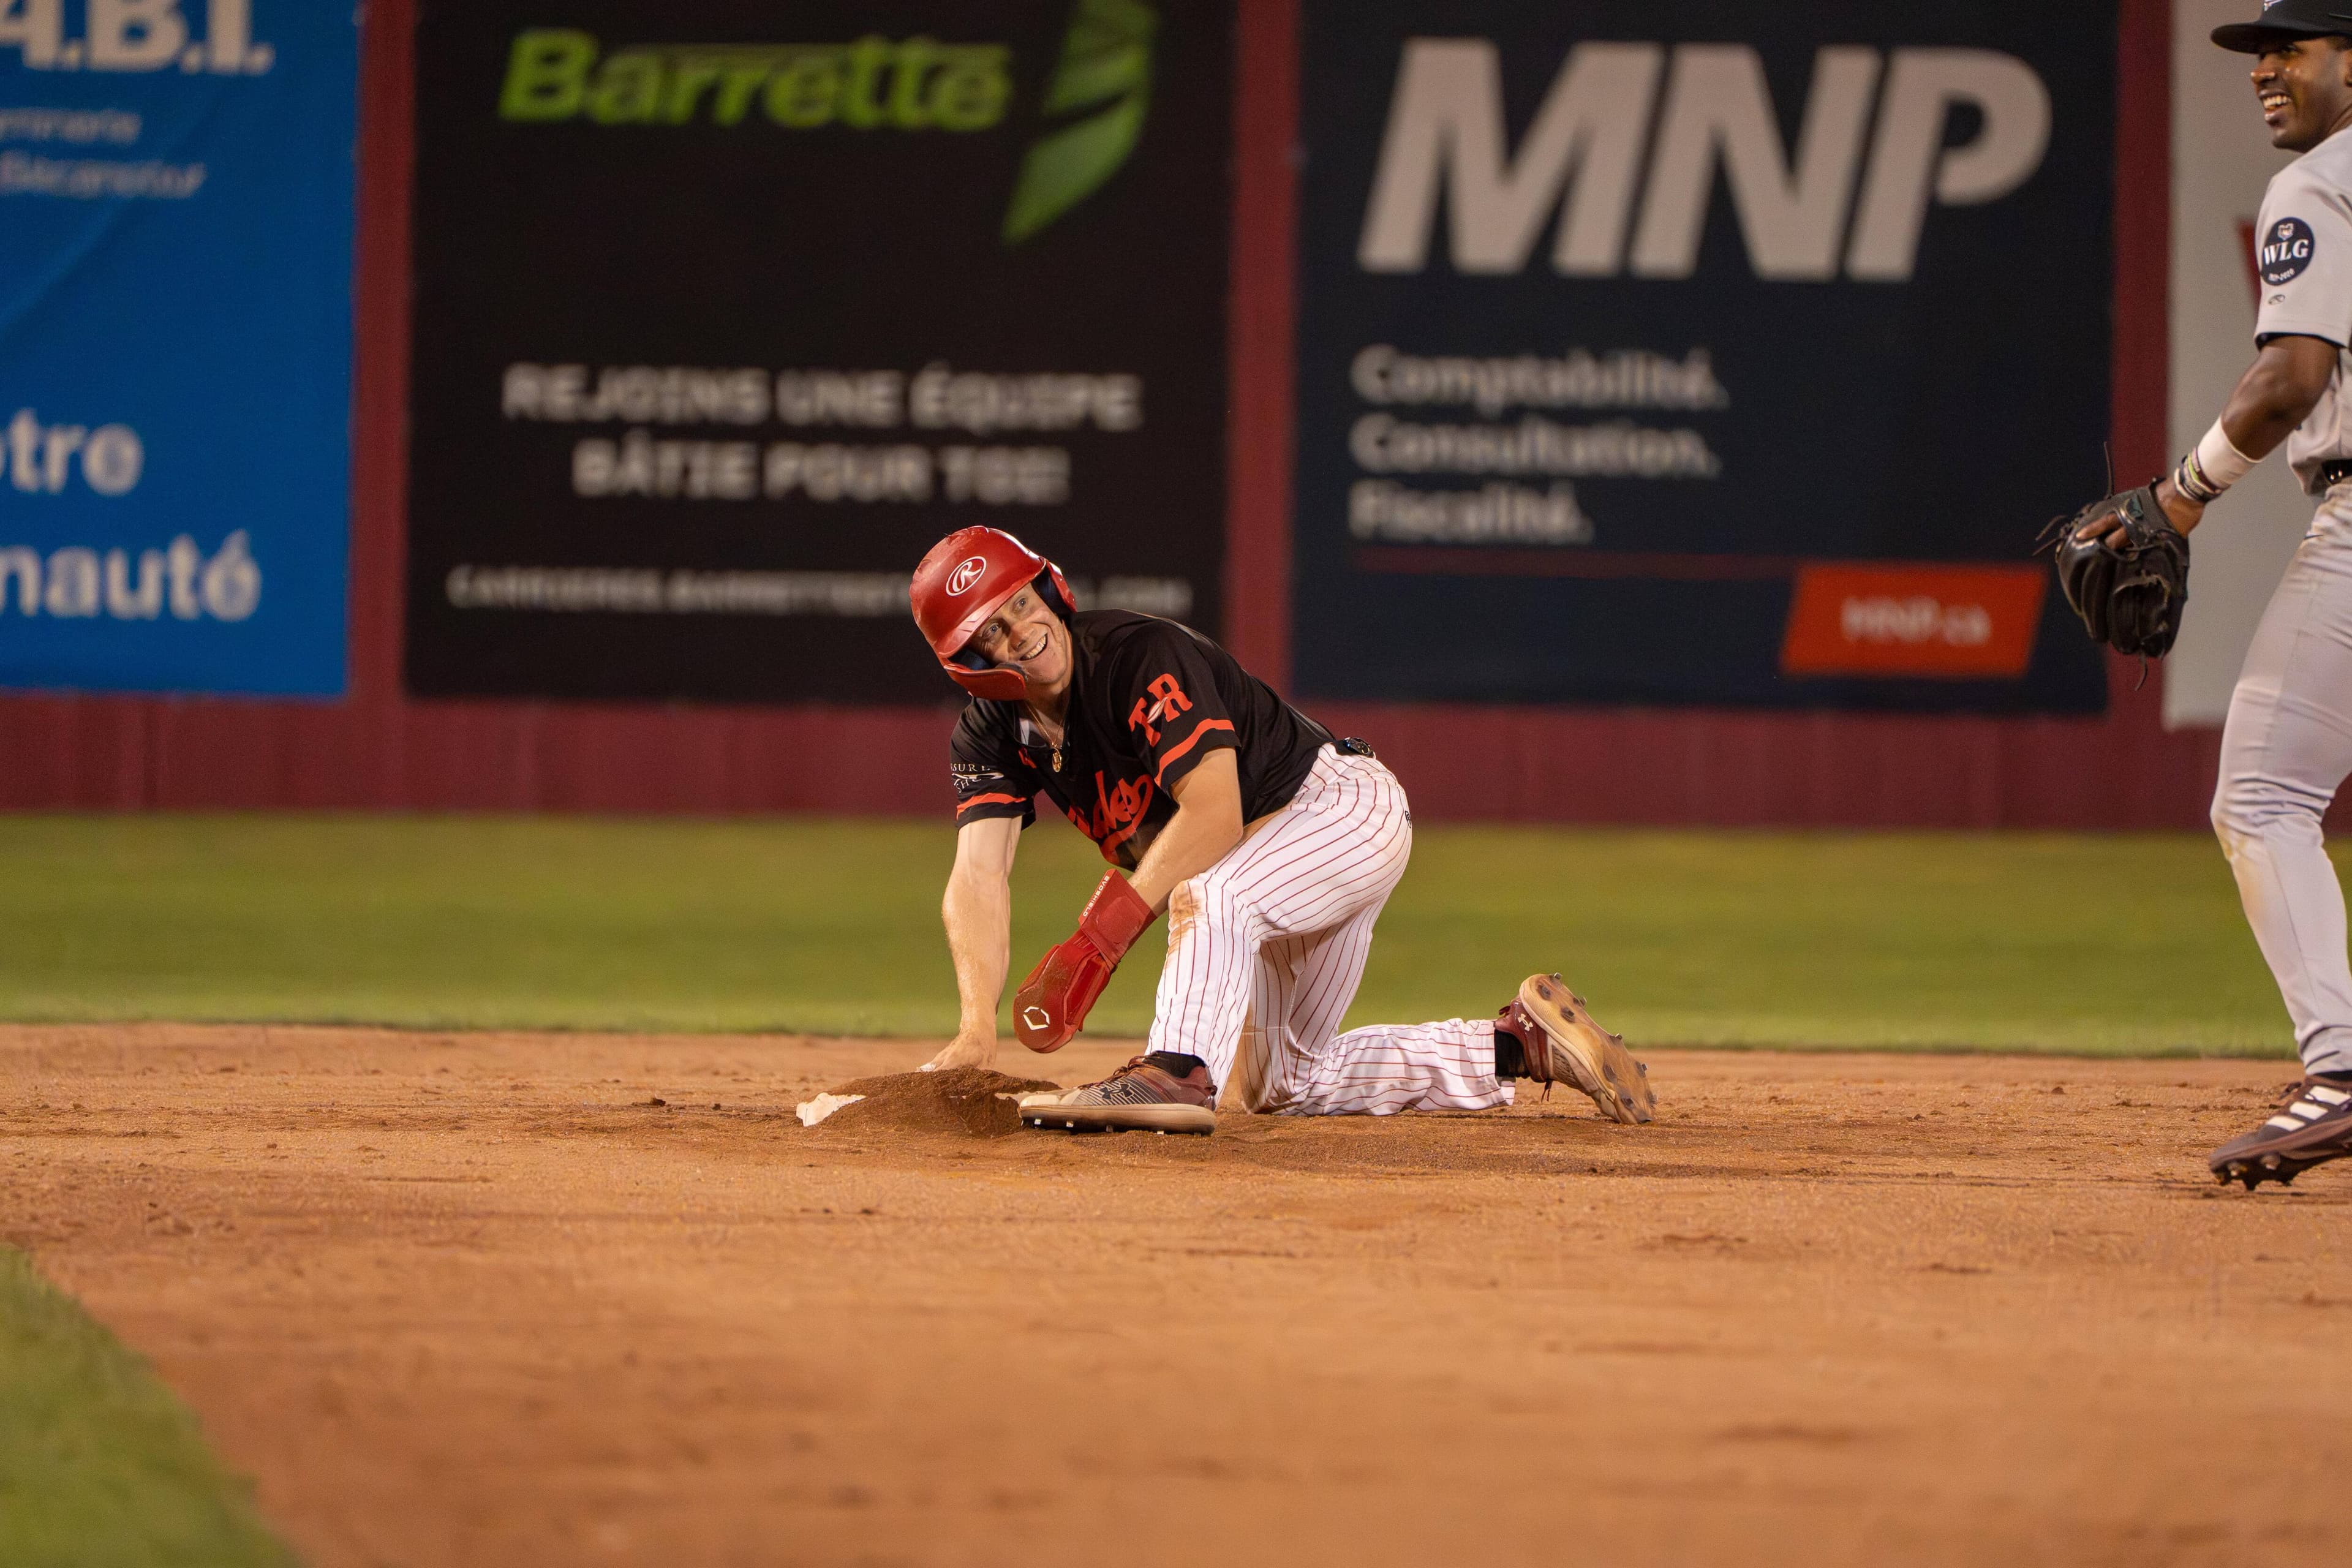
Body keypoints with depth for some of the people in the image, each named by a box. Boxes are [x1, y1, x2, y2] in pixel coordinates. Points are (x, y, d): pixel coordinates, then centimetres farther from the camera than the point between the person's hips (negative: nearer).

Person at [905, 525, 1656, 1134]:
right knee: (1283, 1084, 18)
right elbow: (978, 880, -20)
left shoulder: (1142, 657, -28)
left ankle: (1177, 1076, -53)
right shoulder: (989, 737, -7)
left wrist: (1102, 932, -46)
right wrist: (977, 1025, -36)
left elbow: (1214, 812, -37)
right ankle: (1522, 1044, 24)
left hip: (1346, 805, -9)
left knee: (1211, 896, -38)